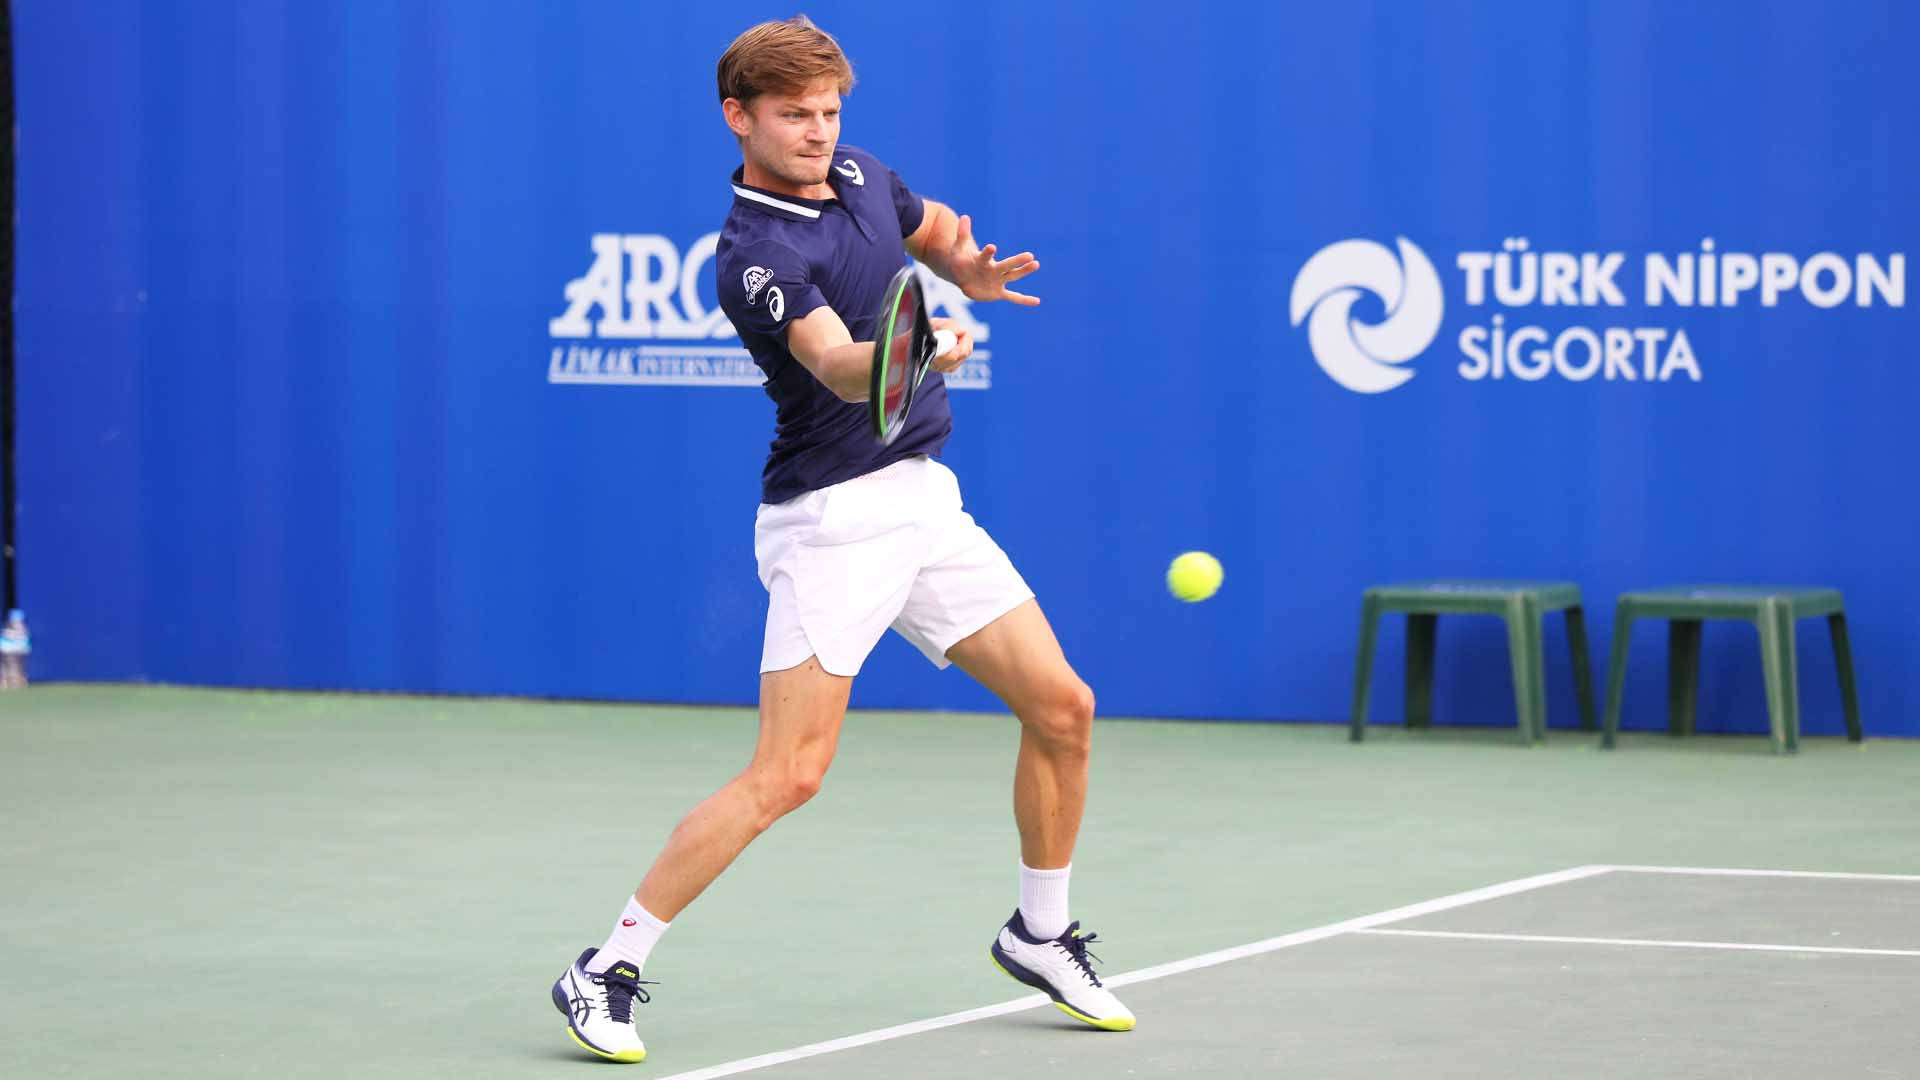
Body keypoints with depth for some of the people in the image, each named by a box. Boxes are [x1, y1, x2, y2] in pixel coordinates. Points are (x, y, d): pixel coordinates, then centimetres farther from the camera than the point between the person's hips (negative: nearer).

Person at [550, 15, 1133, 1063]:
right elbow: (837, 365, -33)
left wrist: (968, 268, 5)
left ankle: (1041, 933, 25)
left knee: (1062, 708, 5)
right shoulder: (757, 254, -18)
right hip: (830, 516, -8)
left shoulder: (860, 176, 7)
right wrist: (915, 355, -54)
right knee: (788, 775, -16)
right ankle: (608, 970, -9)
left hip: (926, 499, 8)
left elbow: (937, 230, 28)